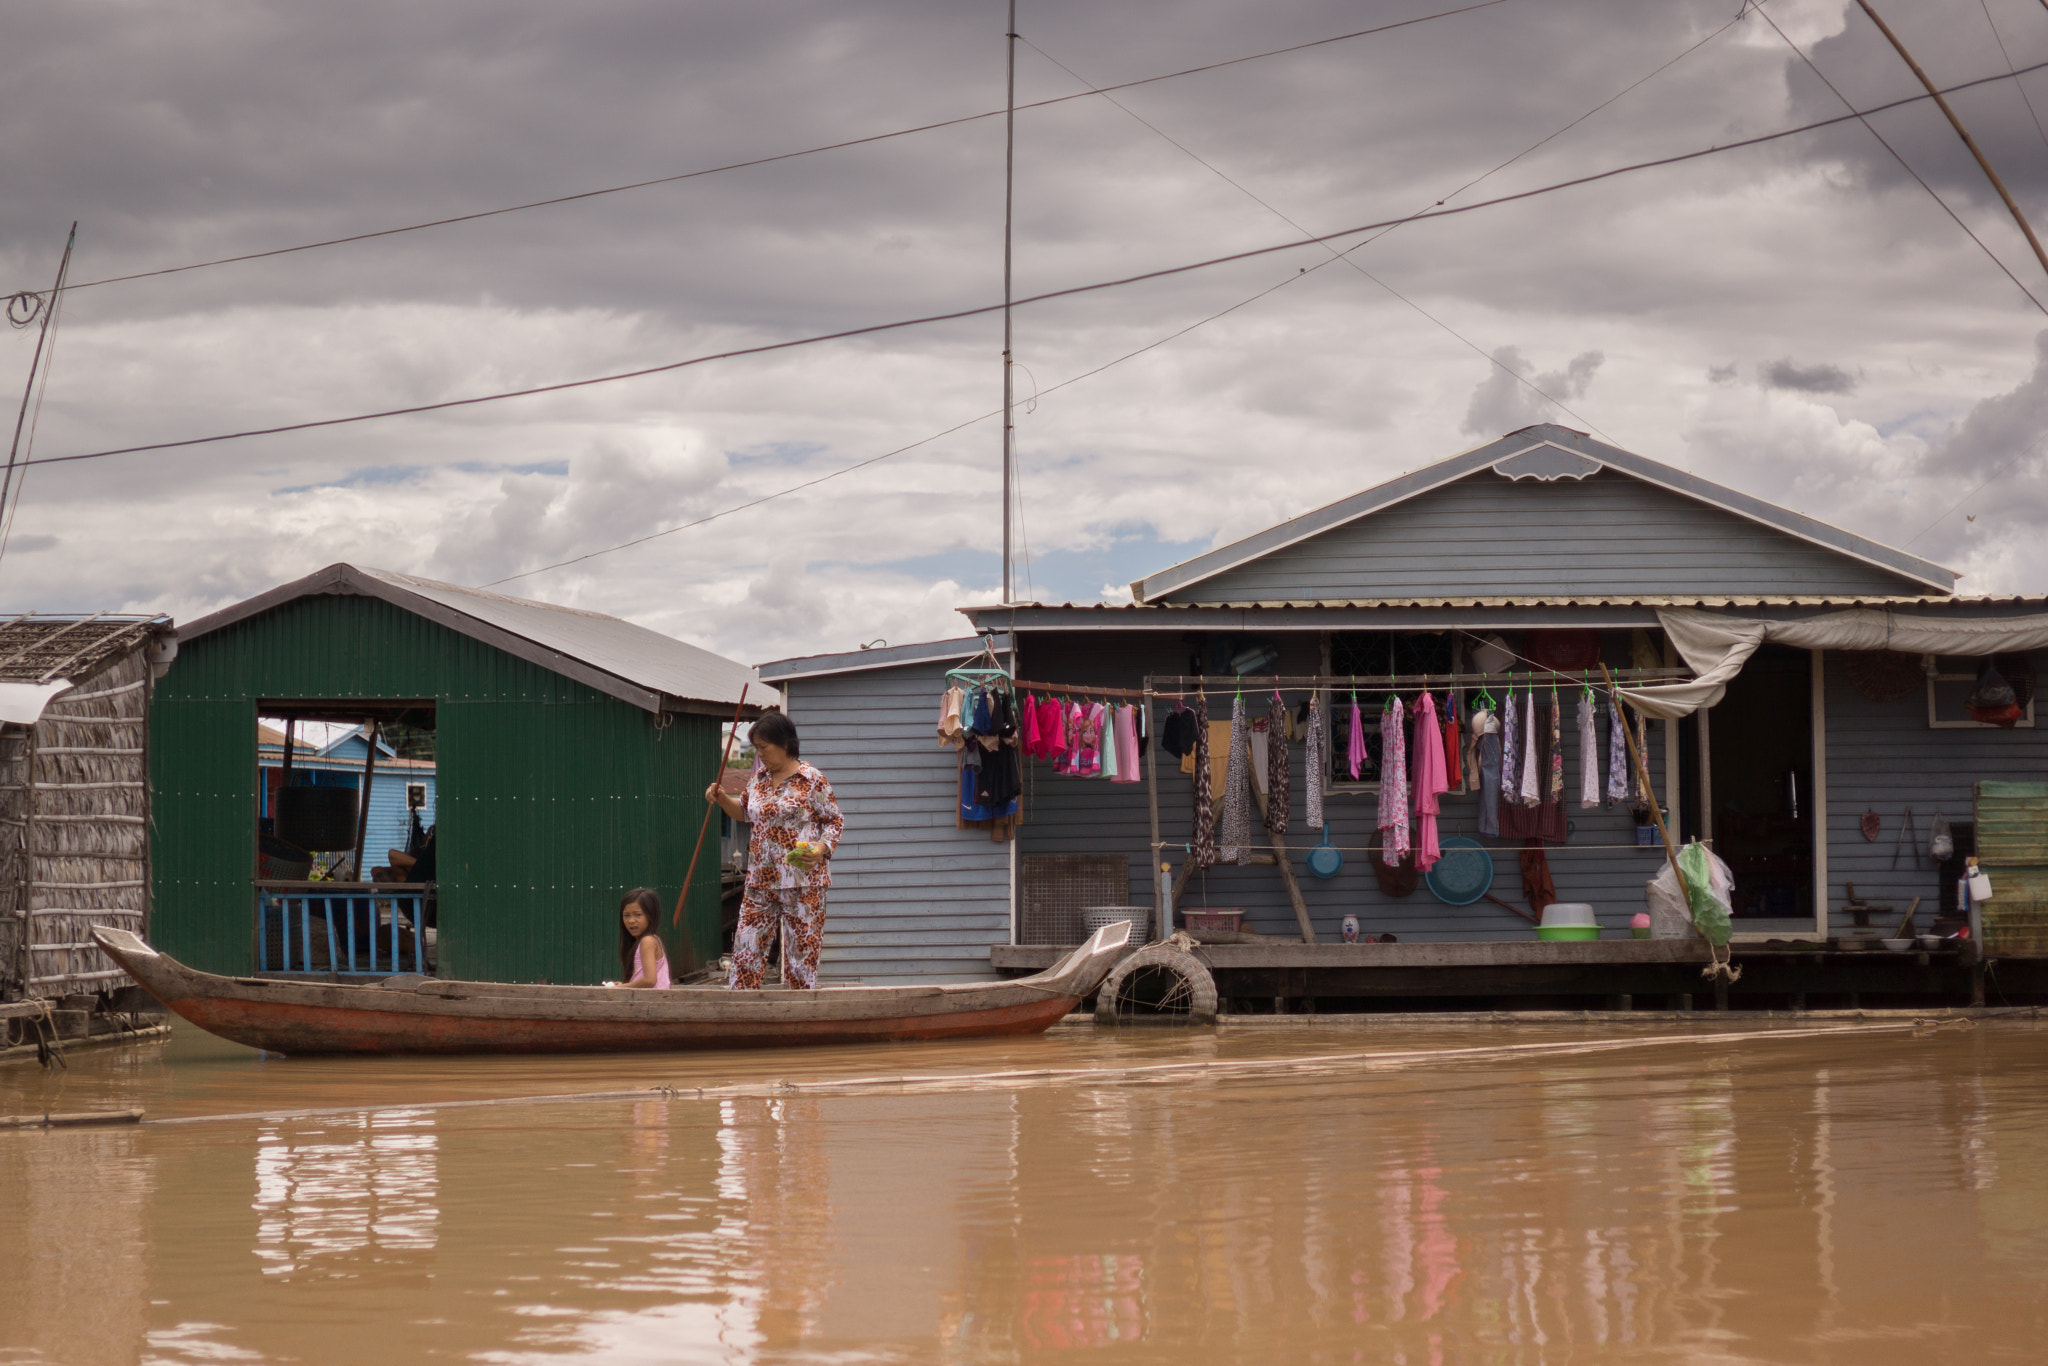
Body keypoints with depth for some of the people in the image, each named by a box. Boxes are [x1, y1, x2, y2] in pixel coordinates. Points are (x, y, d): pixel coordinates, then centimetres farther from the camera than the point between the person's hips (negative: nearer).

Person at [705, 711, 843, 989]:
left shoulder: (811, 780, -7)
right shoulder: (760, 778, 13)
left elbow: (835, 822, -4)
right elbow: (746, 812, 29)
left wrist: (821, 849, -21)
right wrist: (722, 799, 12)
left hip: (803, 880, -6)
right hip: (760, 880, 6)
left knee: (802, 951, -2)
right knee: (746, 947, 1)